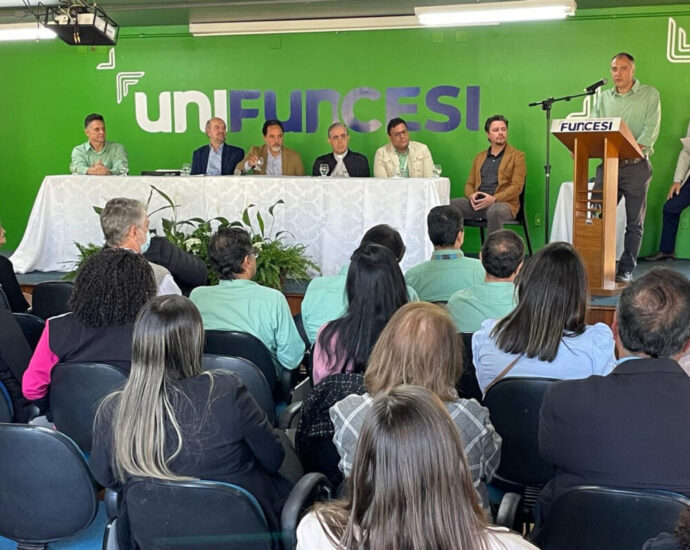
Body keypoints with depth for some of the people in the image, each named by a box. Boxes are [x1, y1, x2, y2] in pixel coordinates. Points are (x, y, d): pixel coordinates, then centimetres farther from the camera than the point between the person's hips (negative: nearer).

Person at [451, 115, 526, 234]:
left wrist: (493, 199, -18)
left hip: (502, 203, -4)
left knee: (494, 211, -40)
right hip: (477, 202, 4)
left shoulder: (517, 156, 8)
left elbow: (516, 187, -3)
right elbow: (469, 184, 21)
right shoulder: (479, 157, 23)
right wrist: (471, 196, -5)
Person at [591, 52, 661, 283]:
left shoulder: (649, 95, 4)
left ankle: (626, 270, 8)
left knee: (634, 221, 2)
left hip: (636, 166, -3)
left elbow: (651, 128, -8)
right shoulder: (604, 98, 15)